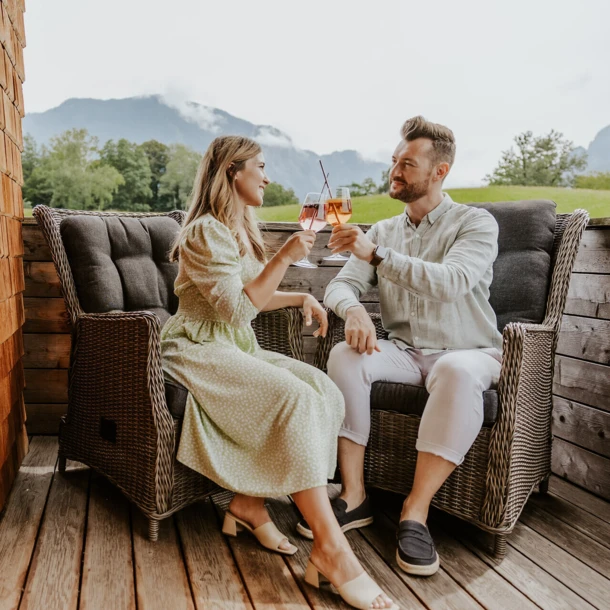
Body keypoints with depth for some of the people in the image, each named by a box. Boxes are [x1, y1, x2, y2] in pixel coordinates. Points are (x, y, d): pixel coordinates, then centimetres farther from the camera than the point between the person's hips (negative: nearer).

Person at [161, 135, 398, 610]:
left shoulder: (241, 228, 17)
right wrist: (285, 257, -22)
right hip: (200, 350, -8)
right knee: (296, 397, -31)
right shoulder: (205, 231, -11)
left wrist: (300, 298, 12)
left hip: (238, 348, 9)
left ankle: (250, 501, -7)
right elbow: (237, 309, -20)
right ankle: (331, 549, -26)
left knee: (325, 391, -15)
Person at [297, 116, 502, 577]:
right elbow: (341, 285, 2)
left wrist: (376, 254, -32)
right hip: (404, 352, 4)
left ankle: (416, 510, -24)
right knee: (345, 355, -25)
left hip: (468, 352, -3)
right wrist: (354, 310, -23)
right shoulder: (384, 231, 10)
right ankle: (355, 496, -16)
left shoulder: (477, 223, -5)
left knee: (458, 372, -38)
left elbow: (451, 282, -24)